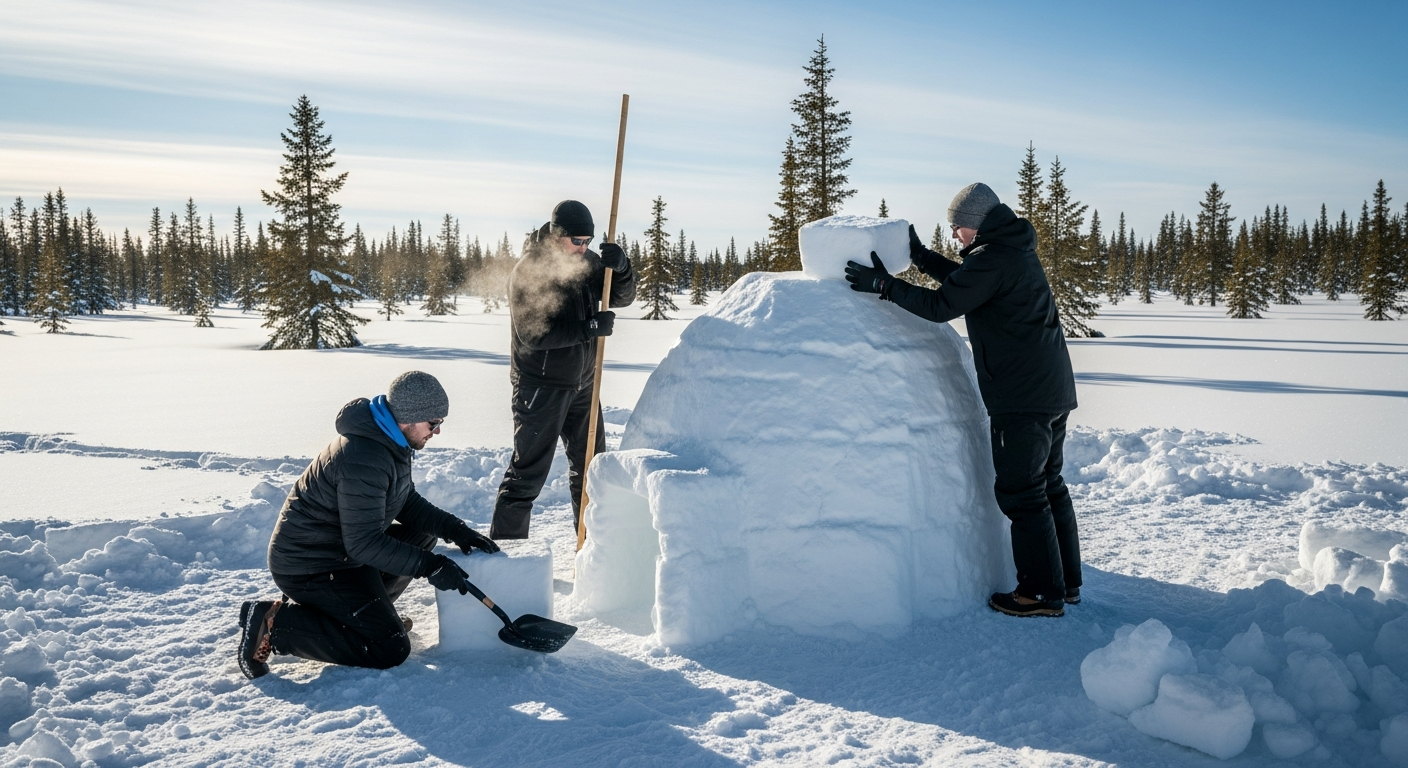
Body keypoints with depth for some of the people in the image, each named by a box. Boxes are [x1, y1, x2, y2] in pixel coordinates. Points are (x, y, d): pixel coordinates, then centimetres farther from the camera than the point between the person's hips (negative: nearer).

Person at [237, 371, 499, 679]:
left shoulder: (390, 440, 3)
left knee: (423, 533, 11)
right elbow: (365, 544, -27)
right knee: (391, 650, -13)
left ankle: (362, 609, 11)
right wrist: (430, 565, -26)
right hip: (308, 568, -10)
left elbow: (409, 505, 10)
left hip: (341, 549, 10)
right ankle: (275, 622, -9)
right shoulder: (364, 458, -29)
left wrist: (456, 529, -4)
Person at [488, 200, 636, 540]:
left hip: (582, 382, 7)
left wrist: (621, 268, -18)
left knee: (591, 463, 17)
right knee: (528, 470, -5)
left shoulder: (588, 262, 1)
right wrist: (589, 328, -29)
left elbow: (621, 298, 3)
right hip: (541, 385, -7)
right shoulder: (527, 271, -17)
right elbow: (532, 335, -23)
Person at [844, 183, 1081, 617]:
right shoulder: (1015, 251, 14)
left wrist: (883, 284, -11)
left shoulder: (992, 258, -16)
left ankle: (1042, 594, 4)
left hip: (1021, 398, -10)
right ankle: (1066, 581, 26)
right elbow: (965, 282, 26)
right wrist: (920, 257, 23)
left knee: (1020, 493, -2)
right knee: (1049, 485, 17)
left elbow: (941, 306, -19)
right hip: (1053, 390, 10)